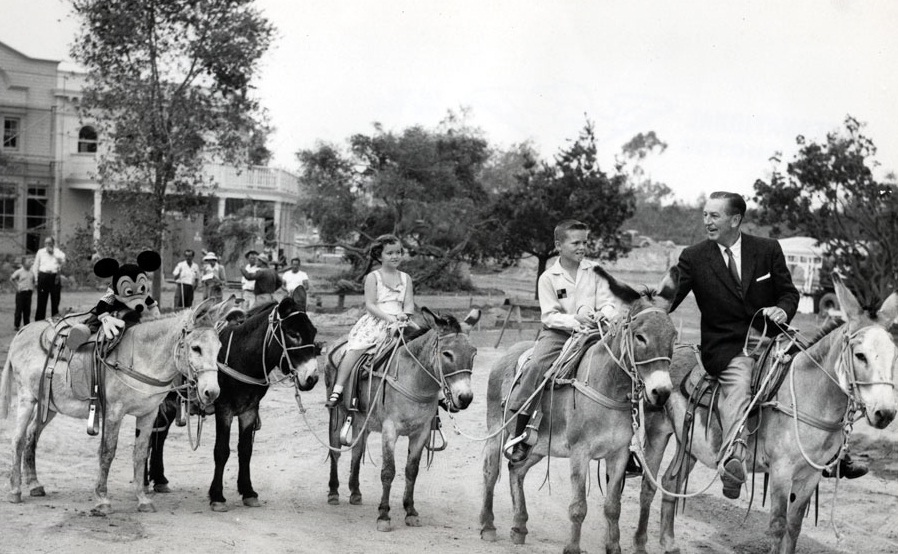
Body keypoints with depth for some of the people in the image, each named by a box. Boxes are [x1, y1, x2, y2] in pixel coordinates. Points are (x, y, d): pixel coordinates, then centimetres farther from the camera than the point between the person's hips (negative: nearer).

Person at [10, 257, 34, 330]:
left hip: (29, 292, 4)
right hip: (21, 292, -4)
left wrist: (33, 287, 9)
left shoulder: (31, 272, 6)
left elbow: (33, 280, 22)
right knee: (19, 309, -1)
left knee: (27, 310, 7)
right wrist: (17, 286, -6)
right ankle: (16, 325, 5)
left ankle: (27, 325, 14)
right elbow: (11, 279, -3)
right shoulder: (19, 271, -8)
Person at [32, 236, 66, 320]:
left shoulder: (58, 252, 10)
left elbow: (62, 260, -10)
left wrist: (53, 252, -11)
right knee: (41, 301, -1)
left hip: (55, 277, -1)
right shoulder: (40, 252, 14)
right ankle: (39, 321, 1)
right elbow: (35, 266, 16)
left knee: (55, 300, 1)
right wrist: (36, 278, 8)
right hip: (43, 276, 1)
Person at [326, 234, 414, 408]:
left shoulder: (405, 278, 15)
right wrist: (388, 316, -18)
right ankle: (337, 390, -21)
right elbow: (370, 305, -5)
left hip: (399, 324, 4)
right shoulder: (373, 277, 4)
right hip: (375, 322, -3)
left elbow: (409, 305, 9)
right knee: (355, 349, -23)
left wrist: (404, 315, -13)